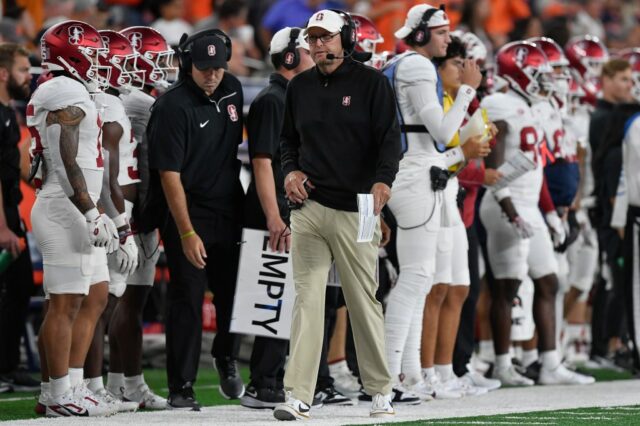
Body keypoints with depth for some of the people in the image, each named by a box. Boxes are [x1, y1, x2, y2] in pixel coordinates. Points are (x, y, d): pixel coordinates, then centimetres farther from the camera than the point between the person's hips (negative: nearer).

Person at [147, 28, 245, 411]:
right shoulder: (174, 107, -18)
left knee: (233, 291, 8)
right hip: (187, 211, -6)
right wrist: (187, 233, -22)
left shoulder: (233, 90, 3)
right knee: (187, 297, -6)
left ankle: (227, 359, 33)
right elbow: (170, 175, -19)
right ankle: (181, 387, -3)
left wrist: (243, 201, 18)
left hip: (229, 208, 6)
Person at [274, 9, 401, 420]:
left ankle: (381, 390, 14)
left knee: (364, 300, 1)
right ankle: (298, 397, -6)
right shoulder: (300, 87, 14)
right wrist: (291, 170, 7)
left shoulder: (371, 82, 0)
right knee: (307, 298, -2)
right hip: (308, 206, 3)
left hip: (355, 208, -3)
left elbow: (390, 138, -6)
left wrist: (383, 180, -23)